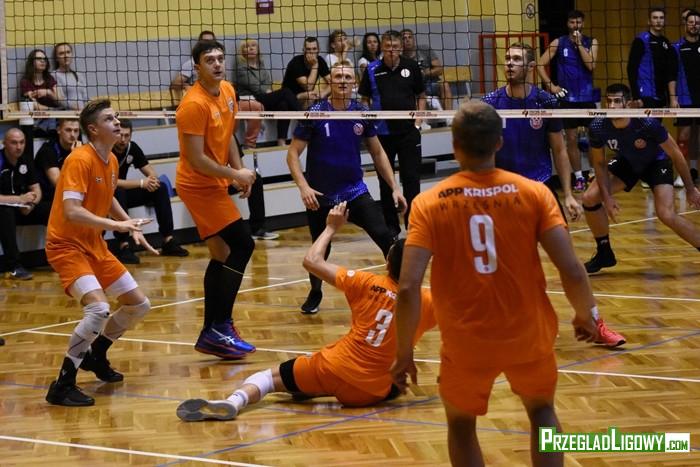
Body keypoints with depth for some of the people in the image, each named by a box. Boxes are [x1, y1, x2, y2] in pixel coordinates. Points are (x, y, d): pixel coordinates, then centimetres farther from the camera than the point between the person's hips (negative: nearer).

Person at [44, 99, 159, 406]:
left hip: (95, 245, 9)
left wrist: (132, 226, 17)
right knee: (98, 308, -29)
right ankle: (62, 385, -20)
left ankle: (95, 355, 34)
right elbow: (71, 211, -30)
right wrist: (116, 225, -34)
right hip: (66, 245, -9)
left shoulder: (111, 161, 7)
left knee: (138, 305, 12)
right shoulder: (80, 160, -20)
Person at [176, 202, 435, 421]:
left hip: (333, 369, -1)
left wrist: (332, 227, 13)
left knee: (272, 376, 16)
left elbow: (312, 261, 0)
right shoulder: (424, 302, -3)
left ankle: (236, 400, -18)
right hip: (373, 394, 1)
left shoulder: (368, 284, -4)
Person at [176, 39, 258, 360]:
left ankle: (212, 335, 19)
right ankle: (219, 327, -14)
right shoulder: (194, 104, -21)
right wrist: (235, 175, -14)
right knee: (242, 246, -16)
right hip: (199, 186, -9)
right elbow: (197, 159, -23)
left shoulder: (227, 91, 6)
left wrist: (239, 172, 7)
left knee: (221, 256, 12)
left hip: (214, 186, 9)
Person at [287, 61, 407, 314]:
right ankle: (315, 294, 37)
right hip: (320, 196, -2)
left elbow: (377, 152, 9)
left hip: (355, 192, 2)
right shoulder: (315, 114, -11)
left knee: (386, 237, -14)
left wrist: (394, 187, 3)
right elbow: (293, 153, -8)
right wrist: (303, 186, -22)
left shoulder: (362, 113, -2)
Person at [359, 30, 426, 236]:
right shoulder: (372, 70, 0)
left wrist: (418, 121, -1)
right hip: (382, 132, 1)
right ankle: (390, 225, 17)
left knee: (411, 178, -1)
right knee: (385, 181, 7)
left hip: (408, 132, 0)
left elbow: (421, 96, 9)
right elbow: (364, 99, 7)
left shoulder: (411, 67, 1)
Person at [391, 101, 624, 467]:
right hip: (529, 335, 1)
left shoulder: (429, 204, -10)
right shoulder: (533, 193, -8)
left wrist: (404, 352, -5)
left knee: (461, 424, 25)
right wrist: (586, 317, 6)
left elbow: (408, 288, -17)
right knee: (541, 412, 28)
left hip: (466, 343, -1)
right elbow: (572, 271, -14)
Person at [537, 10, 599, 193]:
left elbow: (590, 65, -12)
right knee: (572, 140, 2)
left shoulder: (591, 42, 3)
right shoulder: (558, 43, 1)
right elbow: (540, 64, -1)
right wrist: (550, 85, -8)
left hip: (587, 97, 0)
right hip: (567, 98, 0)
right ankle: (579, 177, 10)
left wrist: (579, 43, -14)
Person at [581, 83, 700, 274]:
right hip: (626, 162, 4)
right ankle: (604, 254, 11)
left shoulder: (647, 124, -35)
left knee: (667, 215, -23)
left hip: (656, 163, -4)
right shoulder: (598, 127, -26)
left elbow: (676, 155, -21)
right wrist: (607, 196, -15)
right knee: (590, 198, -9)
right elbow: (599, 163, -7)